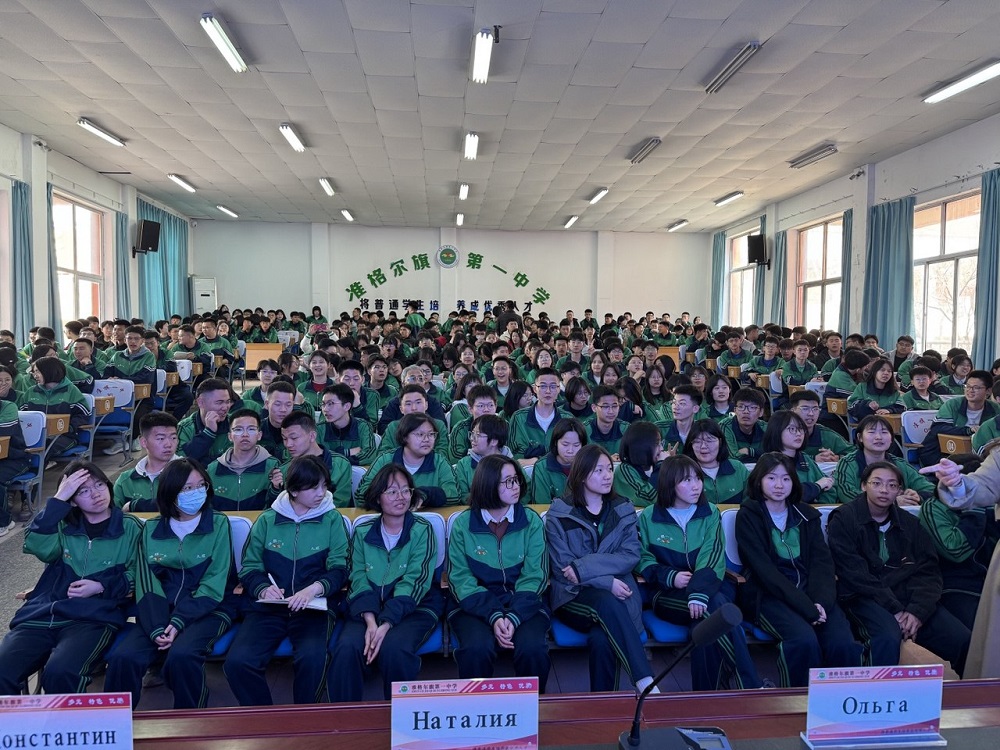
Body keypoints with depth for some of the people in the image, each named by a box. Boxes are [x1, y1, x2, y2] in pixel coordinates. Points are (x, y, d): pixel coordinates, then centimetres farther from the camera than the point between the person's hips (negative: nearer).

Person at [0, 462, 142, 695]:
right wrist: (58, 499, -8)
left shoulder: (130, 528, 8)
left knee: (59, 673, -30)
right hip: (42, 615, 3)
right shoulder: (63, 526, 16)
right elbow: (35, 545, -6)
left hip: (94, 618, -3)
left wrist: (101, 587, -9)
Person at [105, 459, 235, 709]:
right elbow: (146, 586, -1)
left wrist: (178, 623, -18)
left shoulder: (218, 524, 1)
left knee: (181, 655, -31)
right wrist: (157, 629, -17)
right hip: (160, 612, 3)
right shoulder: (151, 529, 9)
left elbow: (213, 586, -6)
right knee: (123, 658, -25)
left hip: (207, 611, -3)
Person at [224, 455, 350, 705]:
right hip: (268, 608, 2)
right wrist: (263, 589, -10)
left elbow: (339, 569, 1)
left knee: (312, 658, -30)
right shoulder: (267, 520, 11)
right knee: (237, 662, -22)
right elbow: (249, 568, 11)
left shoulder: (332, 519, 6)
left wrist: (314, 589, -18)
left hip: (314, 608, -2)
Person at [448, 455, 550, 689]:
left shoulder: (531, 522, 3)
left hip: (523, 603, 1)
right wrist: (494, 617, -20)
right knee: (477, 648, -30)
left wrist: (513, 617, -19)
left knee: (533, 649, -27)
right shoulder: (463, 524, 0)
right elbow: (460, 579, -6)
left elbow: (534, 576, -3)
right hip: (474, 605, -1)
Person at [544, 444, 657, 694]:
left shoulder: (623, 510, 10)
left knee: (601, 640, -32)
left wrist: (583, 567, -17)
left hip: (618, 594, 2)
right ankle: (646, 683, -35)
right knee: (607, 602, -35)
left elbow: (631, 555, -5)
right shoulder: (559, 514, 1)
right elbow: (562, 567, -6)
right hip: (574, 597, -2)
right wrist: (606, 582, -19)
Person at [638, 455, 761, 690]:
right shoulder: (648, 518, 6)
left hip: (709, 588, 2)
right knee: (717, 606, -32)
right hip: (669, 596, -1)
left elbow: (713, 559, -7)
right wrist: (671, 577, -15)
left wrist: (700, 591, -27)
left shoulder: (710, 513, 8)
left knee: (705, 624, -35)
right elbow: (643, 560, 5)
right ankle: (751, 686, -29)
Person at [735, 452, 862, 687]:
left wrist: (821, 601, -14)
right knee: (804, 640, -30)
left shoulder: (807, 515, 15)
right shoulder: (748, 517, 0)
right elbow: (765, 570, -9)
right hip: (769, 596, -4)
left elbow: (822, 561, 4)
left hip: (811, 594, 4)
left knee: (844, 644, -23)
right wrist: (806, 607, -17)